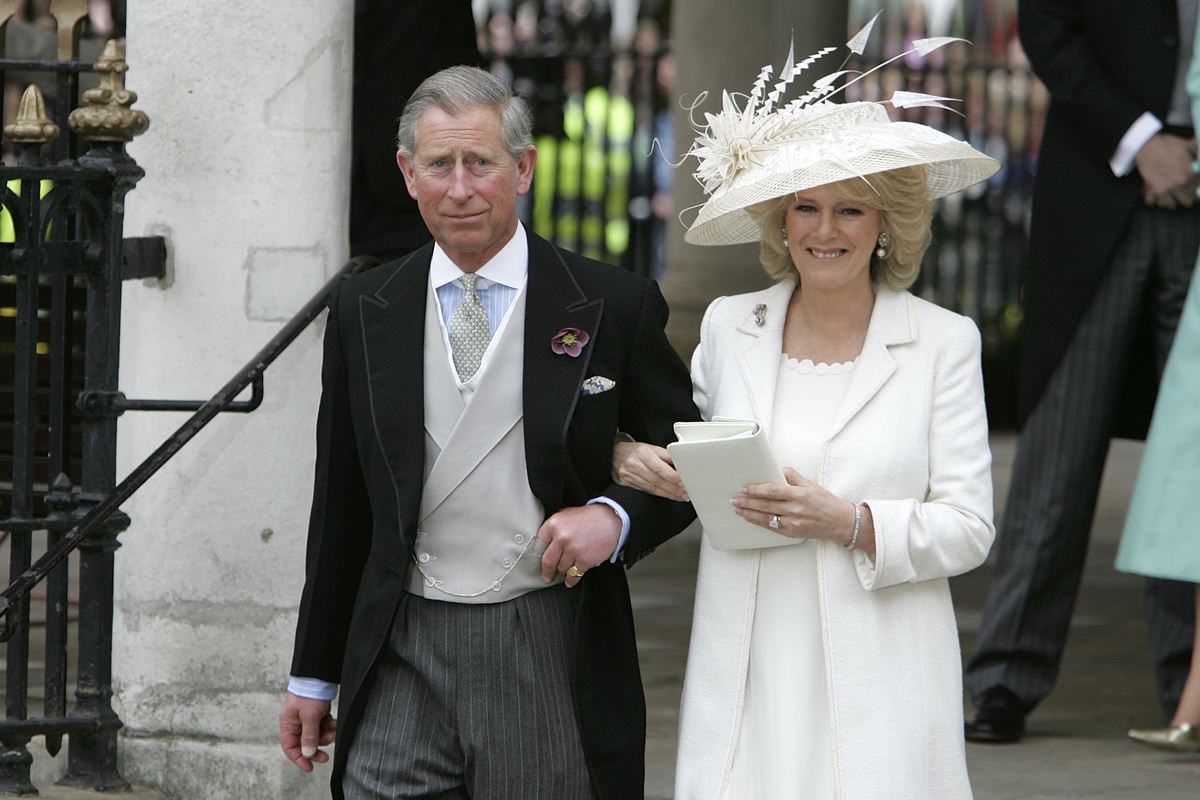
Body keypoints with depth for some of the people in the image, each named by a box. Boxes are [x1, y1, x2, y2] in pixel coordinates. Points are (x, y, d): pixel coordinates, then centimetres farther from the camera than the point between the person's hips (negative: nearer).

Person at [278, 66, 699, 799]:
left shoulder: (613, 307, -1)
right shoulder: (364, 312, 8)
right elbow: (340, 509, 14)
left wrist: (617, 517, -13)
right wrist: (313, 674, 15)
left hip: (551, 656, -2)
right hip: (403, 659, 2)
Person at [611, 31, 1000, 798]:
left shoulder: (944, 342, 2)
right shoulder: (729, 326, 9)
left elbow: (968, 528, -1)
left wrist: (848, 522, -15)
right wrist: (639, 459, 2)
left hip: (879, 679, -2)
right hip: (747, 675, 2)